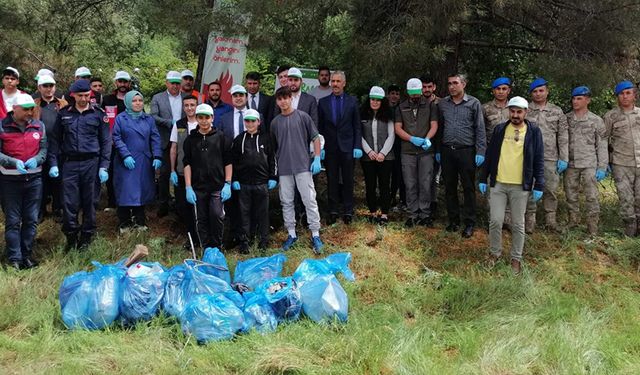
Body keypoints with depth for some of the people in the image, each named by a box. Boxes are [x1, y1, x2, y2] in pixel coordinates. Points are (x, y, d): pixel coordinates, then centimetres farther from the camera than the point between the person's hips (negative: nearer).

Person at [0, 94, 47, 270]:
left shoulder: (38, 125, 3)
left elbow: (44, 148, 8)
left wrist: (36, 160, -13)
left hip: (34, 178, 3)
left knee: (31, 219, 10)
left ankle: (27, 254, 22)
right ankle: (14, 258, 8)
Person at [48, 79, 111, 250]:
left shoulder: (98, 114, 3)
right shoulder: (63, 114, 8)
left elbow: (106, 141, 3)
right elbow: (54, 140, 10)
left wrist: (103, 167, -4)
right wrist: (53, 164, 0)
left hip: (91, 163, -1)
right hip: (69, 164, 1)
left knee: (89, 203, 5)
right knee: (69, 203, -2)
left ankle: (86, 238, 17)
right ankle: (71, 237, 12)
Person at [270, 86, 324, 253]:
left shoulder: (302, 116, 0)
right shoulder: (275, 122, 8)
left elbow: (315, 138, 2)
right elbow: (273, 147, 15)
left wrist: (317, 159, -6)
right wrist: (274, 168, 12)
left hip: (303, 166, -3)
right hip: (284, 169, 3)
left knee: (310, 200, -4)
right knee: (286, 202, 8)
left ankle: (315, 235, 1)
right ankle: (291, 234, 19)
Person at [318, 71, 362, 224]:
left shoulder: (352, 101, 3)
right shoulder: (323, 102, 5)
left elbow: (357, 126, 3)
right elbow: (319, 127, 5)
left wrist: (358, 146, -5)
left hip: (347, 147, -1)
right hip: (329, 148, 1)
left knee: (348, 181, 4)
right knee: (332, 181, 5)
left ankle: (348, 212, 11)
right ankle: (333, 211, 12)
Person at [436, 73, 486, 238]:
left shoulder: (473, 103, -2)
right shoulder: (442, 104, 7)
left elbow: (480, 129, -3)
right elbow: (439, 128, 12)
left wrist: (480, 152, -9)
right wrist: (438, 150, 8)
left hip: (466, 151, -3)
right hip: (447, 151, 3)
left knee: (468, 188, 2)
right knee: (449, 187, 9)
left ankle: (469, 223, 8)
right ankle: (453, 219, 20)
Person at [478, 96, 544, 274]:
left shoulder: (534, 131, -2)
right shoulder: (499, 129, 5)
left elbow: (539, 160, -2)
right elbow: (490, 155, 9)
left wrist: (539, 186, -6)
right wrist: (483, 178, 7)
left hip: (521, 186, -2)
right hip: (498, 184, 2)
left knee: (518, 224, 6)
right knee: (496, 221, 1)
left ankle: (516, 258, 19)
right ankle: (495, 252, 21)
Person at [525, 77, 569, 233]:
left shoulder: (557, 112, 9)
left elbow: (563, 137, 8)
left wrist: (563, 159, 1)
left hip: (551, 158, 1)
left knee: (551, 189, 3)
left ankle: (551, 220, 13)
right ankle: (530, 220, 8)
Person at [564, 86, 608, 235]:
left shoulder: (596, 120, 1)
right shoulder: (566, 119, 7)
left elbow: (602, 145, 2)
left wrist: (602, 167, -4)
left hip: (589, 164, -2)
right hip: (570, 164, 3)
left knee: (591, 196, -4)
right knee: (570, 196, 8)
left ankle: (592, 228, 2)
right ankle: (573, 222, 21)